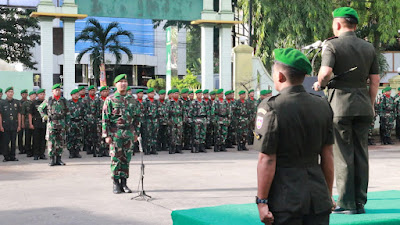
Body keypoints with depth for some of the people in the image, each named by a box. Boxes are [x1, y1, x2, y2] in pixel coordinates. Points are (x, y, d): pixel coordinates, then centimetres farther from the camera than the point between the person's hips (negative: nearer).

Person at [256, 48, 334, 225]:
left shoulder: (271, 109, -13)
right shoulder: (323, 106, 4)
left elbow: (267, 160, -14)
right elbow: (327, 156, 9)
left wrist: (261, 201, -8)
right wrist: (328, 194, 17)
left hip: (285, 199, -5)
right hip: (318, 195, 5)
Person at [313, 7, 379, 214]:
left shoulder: (332, 45, -6)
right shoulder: (368, 47, 10)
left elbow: (325, 72, -22)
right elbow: (375, 80, 11)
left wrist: (319, 84, -1)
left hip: (340, 105, -5)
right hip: (363, 106, 5)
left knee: (343, 156, -1)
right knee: (361, 154, 9)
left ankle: (346, 204, 1)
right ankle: (360, 203, 13)